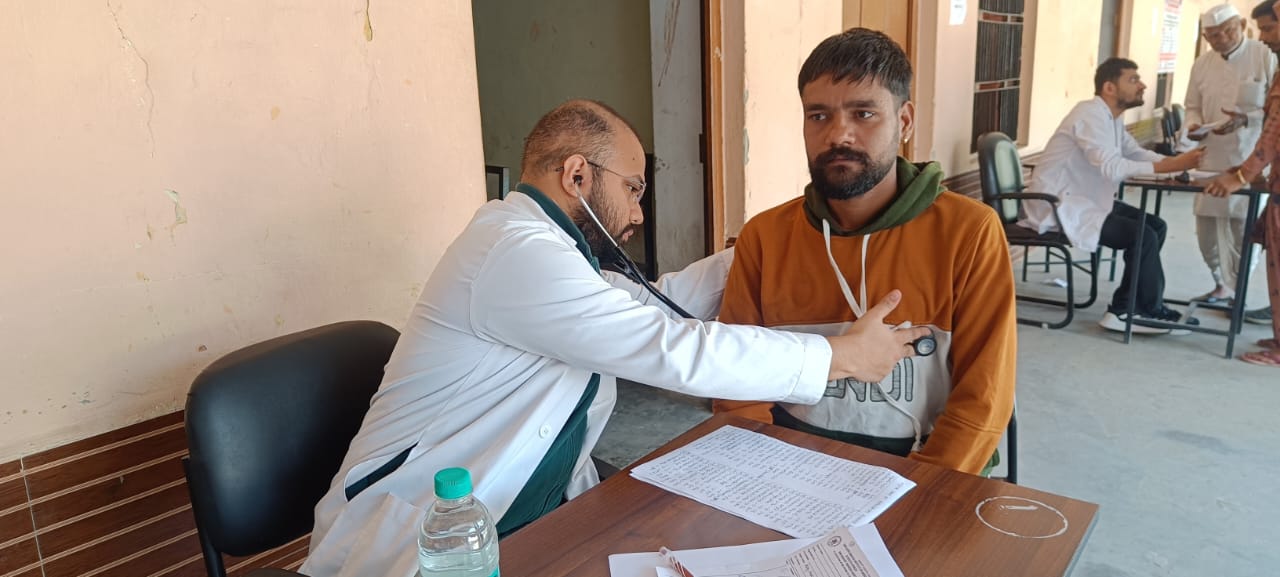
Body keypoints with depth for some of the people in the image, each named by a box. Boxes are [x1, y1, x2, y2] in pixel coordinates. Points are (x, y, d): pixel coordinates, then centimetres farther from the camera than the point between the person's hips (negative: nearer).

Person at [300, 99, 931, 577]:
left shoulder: (546, 247, 10)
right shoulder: (516, 251, -22)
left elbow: (653, 303, 19)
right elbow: (677, 351, -23)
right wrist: (843, 355, -14)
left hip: (534, 511, 9)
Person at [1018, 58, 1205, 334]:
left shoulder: (1111, 117, 12)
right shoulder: (1090, 114, -19)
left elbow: (1137, 153, 12)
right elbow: (1112, 167, -30)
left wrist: (1177, 160, -6)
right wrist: (1170, 166, -29)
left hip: (1085, 201, 11)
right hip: (1059, 205, -11)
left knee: (1155, 226, 5)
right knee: (1143, 235, -16)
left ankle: (1124, 310, 6)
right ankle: (1150, 310, 5)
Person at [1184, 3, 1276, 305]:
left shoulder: (1266, 57, -6)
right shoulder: (1202, 64, 7)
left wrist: (1246, 119, -23)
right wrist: (1194, 125, -5)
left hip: (1252, 158, -4)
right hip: (1213, 157, 4)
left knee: (1244, 228, -1)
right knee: (1207, 225, 8)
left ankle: (1241, 292, 14)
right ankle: (1222, 285, 27)